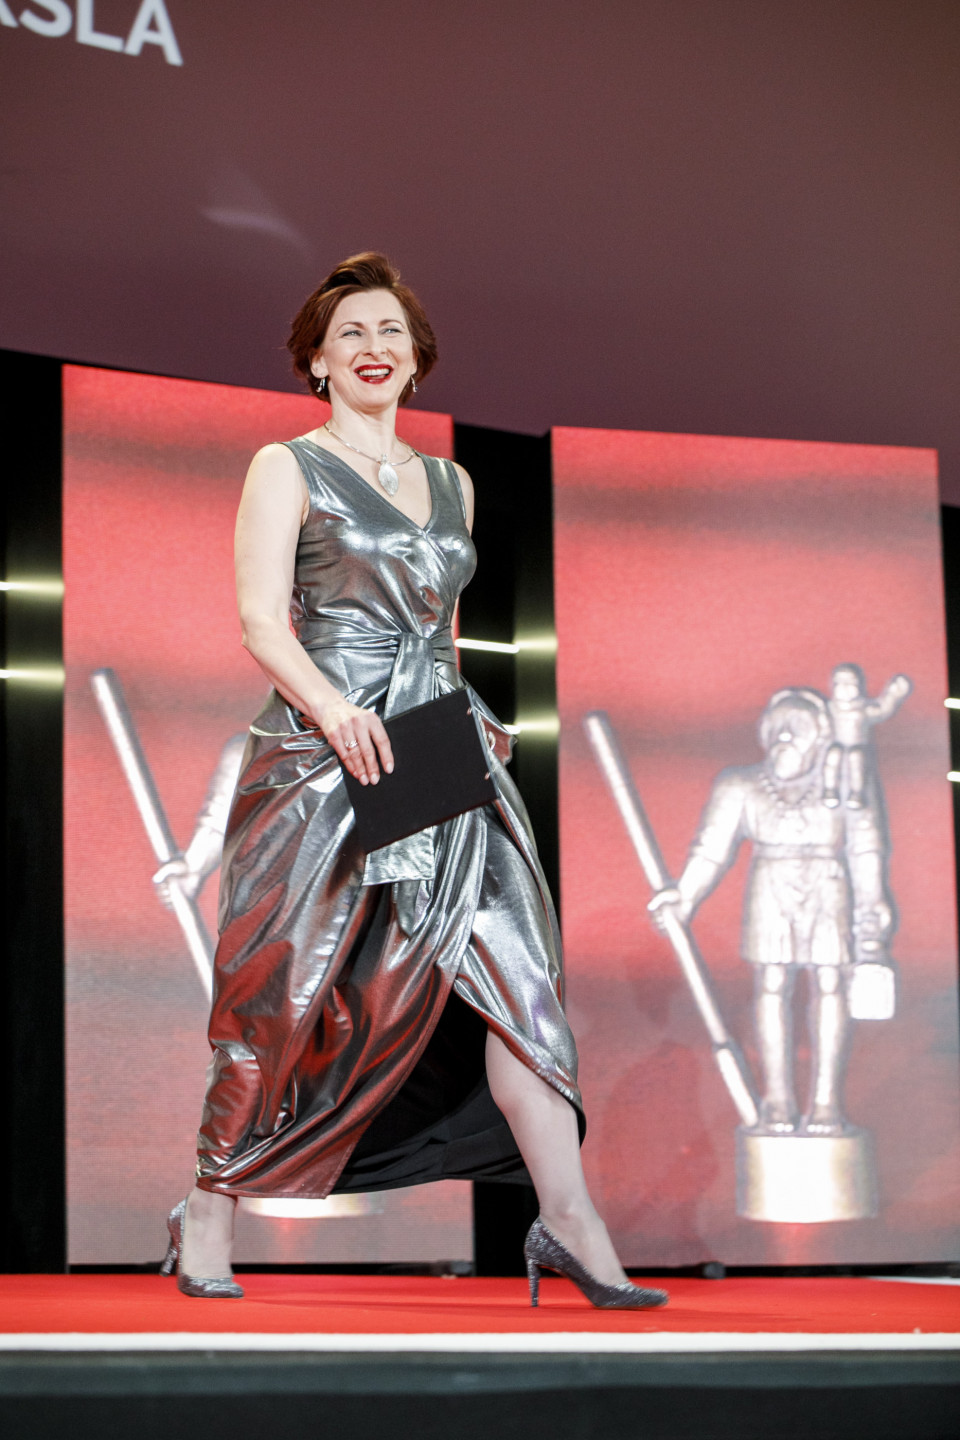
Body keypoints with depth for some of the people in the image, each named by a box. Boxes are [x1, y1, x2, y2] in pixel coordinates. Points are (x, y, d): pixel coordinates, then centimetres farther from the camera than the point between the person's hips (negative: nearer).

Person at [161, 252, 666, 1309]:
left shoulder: (450, 485, 19)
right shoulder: (288, 468, 3)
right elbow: (261, 622, -7)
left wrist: (474, 726, 8)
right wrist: (334, 709, -23)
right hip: (321, 758, -5)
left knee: (512, 973, -9)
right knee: (288, 997, 0)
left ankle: (569, 1224, -11)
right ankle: (207, 1220, 16)